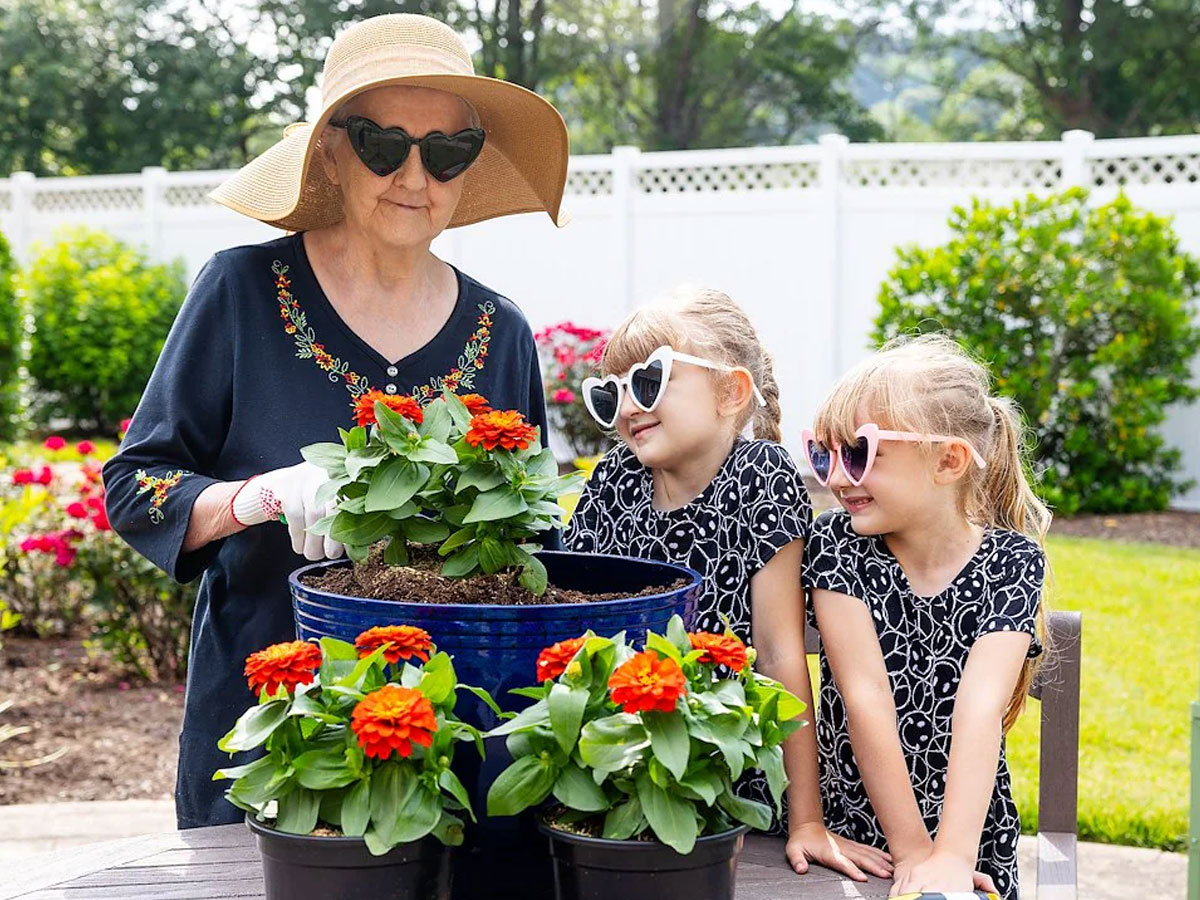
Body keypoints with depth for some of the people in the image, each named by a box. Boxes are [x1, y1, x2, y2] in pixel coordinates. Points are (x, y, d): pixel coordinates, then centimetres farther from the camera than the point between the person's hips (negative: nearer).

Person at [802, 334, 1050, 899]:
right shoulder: (836, 543, -9)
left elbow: (980, 709, -21)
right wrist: (911, 850, -20)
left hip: (972, 847, 0)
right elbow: (866, 695, -16)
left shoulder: (1012, 562, -10)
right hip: (848, 828, 0)